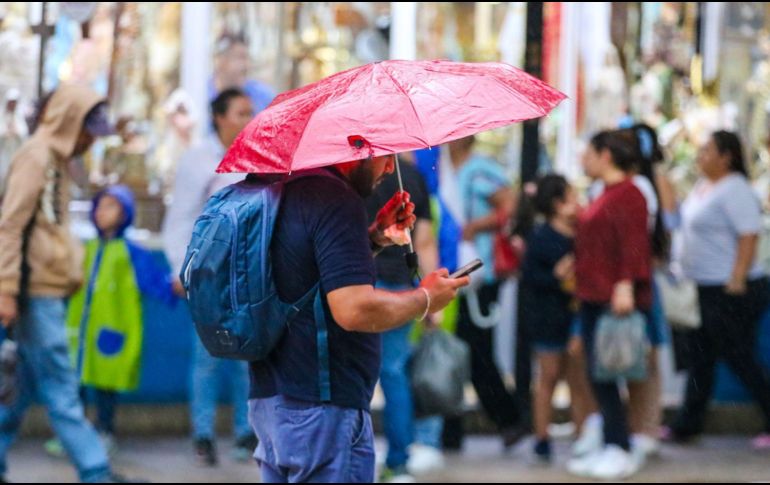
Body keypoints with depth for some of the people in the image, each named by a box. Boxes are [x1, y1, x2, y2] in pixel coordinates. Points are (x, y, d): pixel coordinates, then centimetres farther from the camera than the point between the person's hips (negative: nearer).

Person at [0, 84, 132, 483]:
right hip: (36, 292, -9)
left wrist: (72, 273, 13)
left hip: (50, 291, 9)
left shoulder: (56, 162, 17)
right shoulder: (34, 159, -10)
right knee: (60, 389, -7)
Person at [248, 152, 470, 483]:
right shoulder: (335, 197, -17)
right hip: (321, 408, -10)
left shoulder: (283, 191, 14)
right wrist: (425, 299, -8)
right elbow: (354, 309, -24)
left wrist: (374, 237, 15)